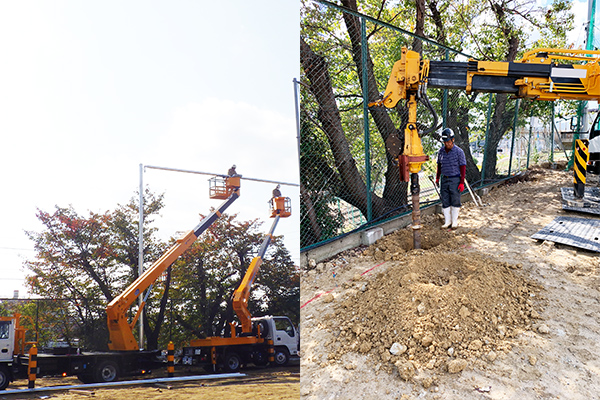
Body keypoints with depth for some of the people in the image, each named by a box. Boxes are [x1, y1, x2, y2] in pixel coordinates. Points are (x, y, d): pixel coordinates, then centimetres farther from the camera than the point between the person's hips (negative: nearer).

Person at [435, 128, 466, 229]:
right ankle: (447, 221, 16)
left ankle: (455, 221, 13)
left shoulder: (459, 151, -9)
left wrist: (462, 182, -11)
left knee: (455, 201, 2)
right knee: (445, 201, 6)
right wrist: (437, 178, 20)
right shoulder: (441, 151, 5)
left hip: (455, 180, -4)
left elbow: (463, 167, -7)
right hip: (444, 179, 4)